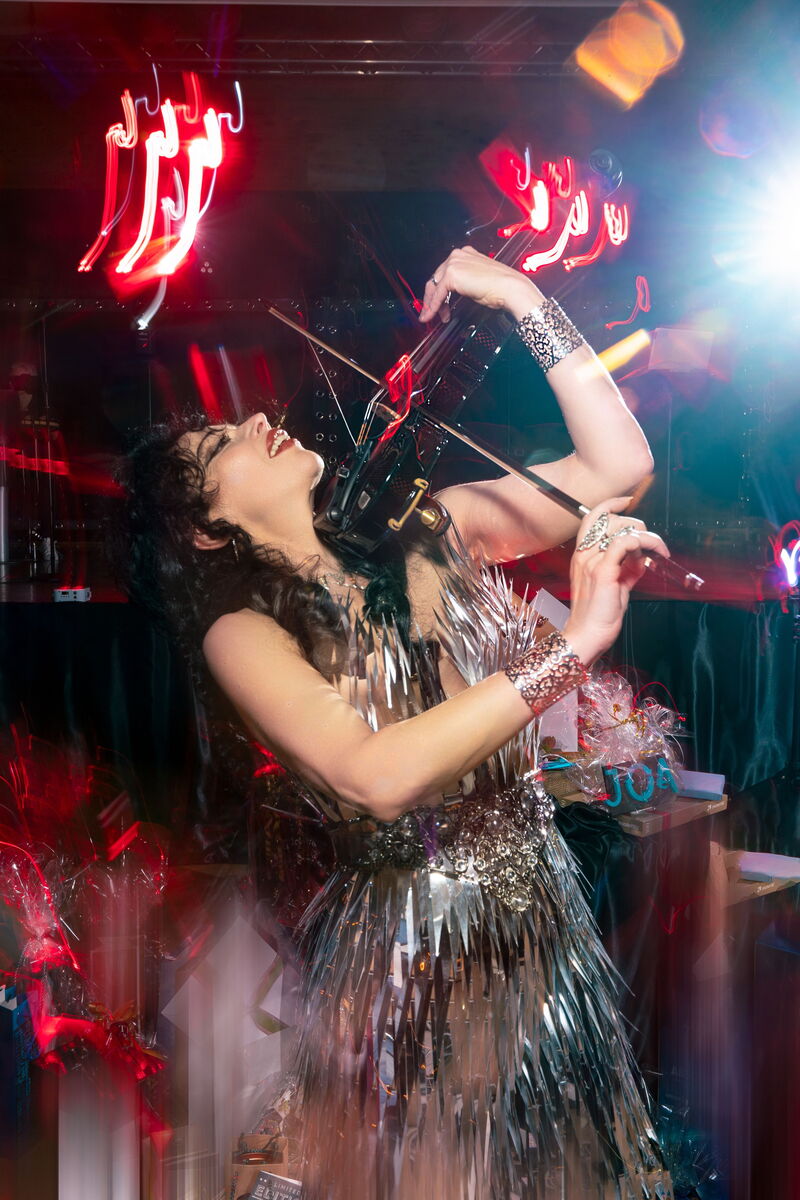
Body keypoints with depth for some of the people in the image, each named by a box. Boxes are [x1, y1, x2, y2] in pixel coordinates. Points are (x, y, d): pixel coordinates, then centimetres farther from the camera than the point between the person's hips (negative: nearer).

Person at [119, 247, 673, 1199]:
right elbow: (378, 776, -28)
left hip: (545, 938, 5)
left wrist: (523, 301, -4)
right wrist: (574, 645, -29)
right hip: (408, 973, -5)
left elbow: (617, 467, -2)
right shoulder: (240, 627, -12)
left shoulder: (421, 539, 1)